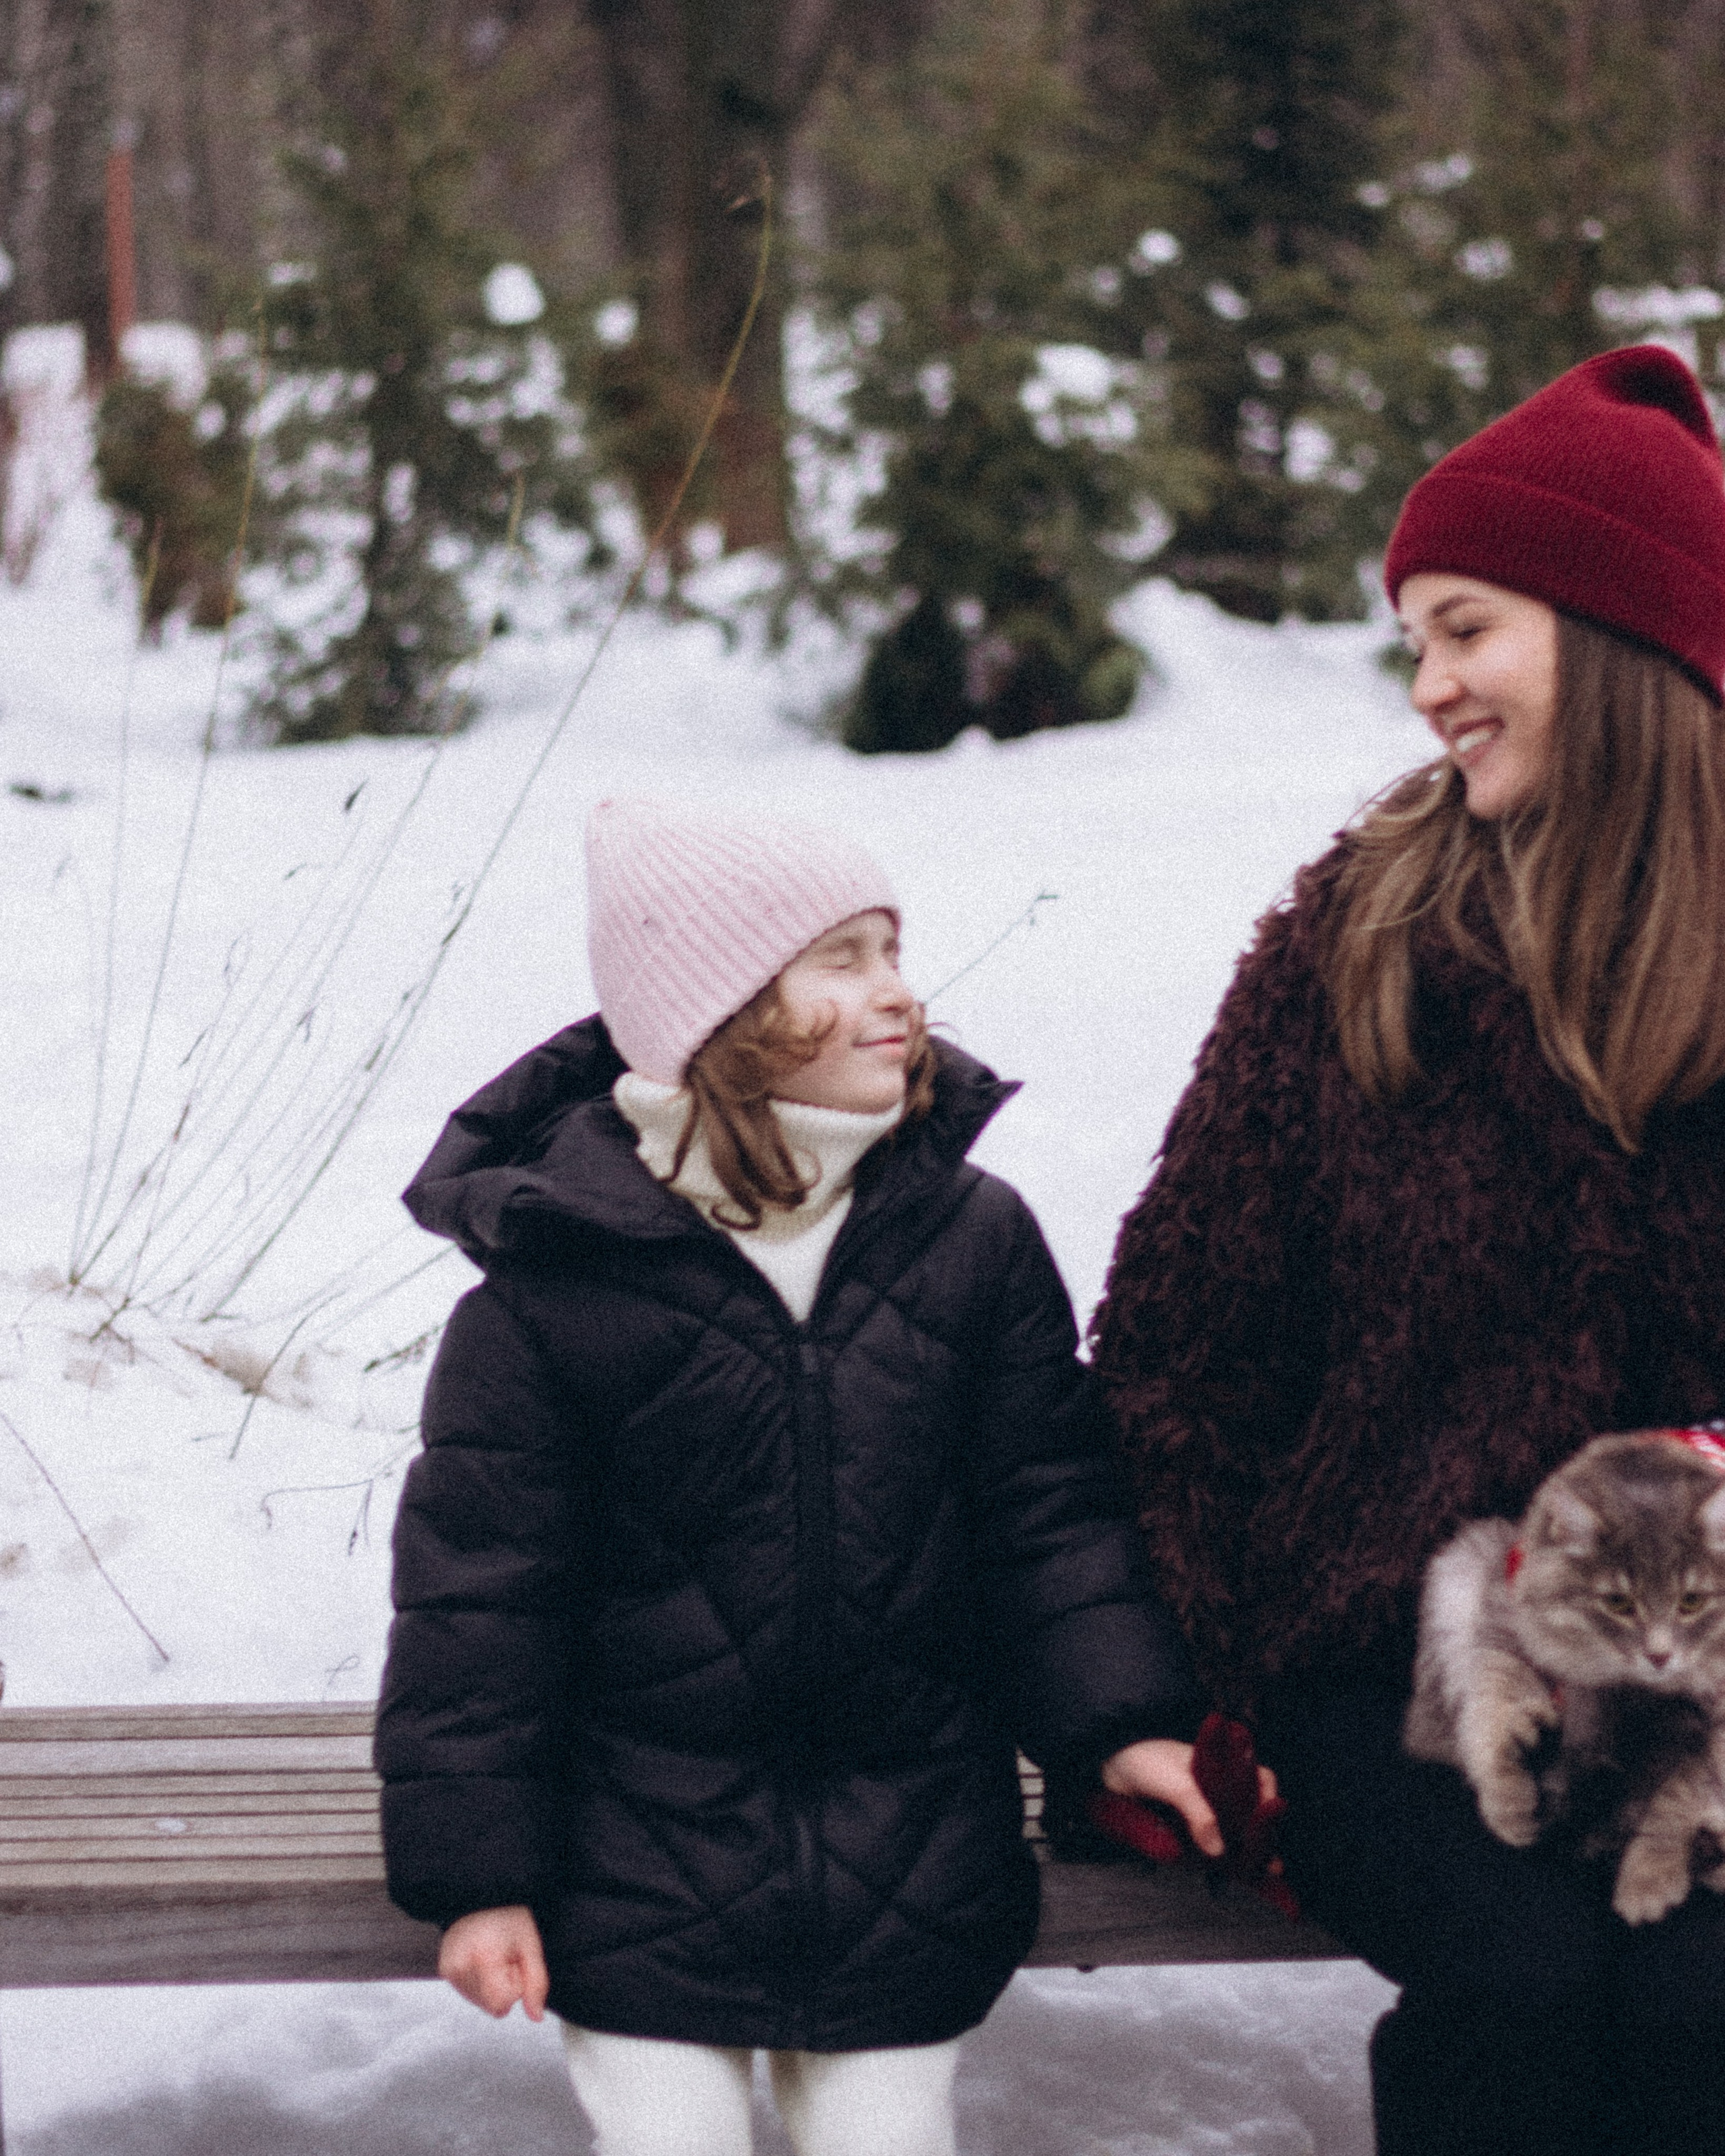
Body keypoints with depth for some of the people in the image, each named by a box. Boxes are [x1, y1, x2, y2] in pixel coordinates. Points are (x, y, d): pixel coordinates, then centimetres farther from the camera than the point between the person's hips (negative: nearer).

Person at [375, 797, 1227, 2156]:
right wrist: (477, 1869, -8)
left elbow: (1049, 1500, 5)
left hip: (910, 1833, 3)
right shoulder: (553, 1286, -13)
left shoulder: (972, 1237, -4)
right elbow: (477, 1580, -8)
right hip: (647, 1829, -2)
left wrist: (1122, 1718, -6)